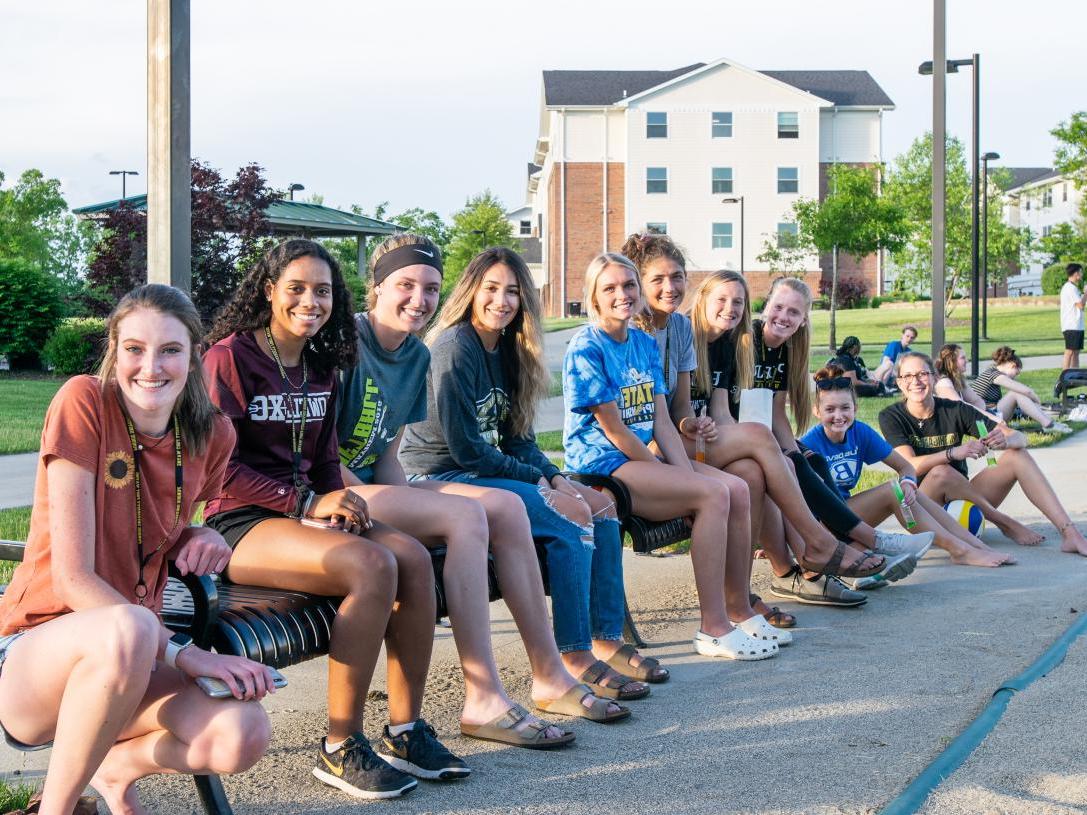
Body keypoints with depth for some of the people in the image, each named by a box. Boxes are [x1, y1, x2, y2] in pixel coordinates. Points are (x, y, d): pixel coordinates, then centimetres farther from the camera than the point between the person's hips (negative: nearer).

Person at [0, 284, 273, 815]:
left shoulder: (211, 435, 1)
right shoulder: (84, 403, -14)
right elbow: (73, 577, -17)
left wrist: (202, 539, -4)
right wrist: (182, 653, -25)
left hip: (133, 661, 5)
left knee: (243, 736, -25)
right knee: (129, 628, -40)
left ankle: (117, 768, 9)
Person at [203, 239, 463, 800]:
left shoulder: (321, 366, 15)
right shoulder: (231, 355, -7)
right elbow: (219, 467, -12)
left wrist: (339, 500, -3)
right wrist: (306, 503, -17)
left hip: (305, 511, 7)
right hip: (240, 523, -7)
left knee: (415, 558, -21)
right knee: (372, 565, -31)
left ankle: (404, 728, -12)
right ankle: (341, 748, -22)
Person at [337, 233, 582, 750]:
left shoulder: (417, 357, 11)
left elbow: (386, 458, 11)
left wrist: (411, 504, -5)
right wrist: (365, 500, -19)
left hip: (372, 484, 9)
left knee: (506, 507, -6)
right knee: (466, 517, -26)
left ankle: (549, 673, -1)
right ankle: (484, 702, -26)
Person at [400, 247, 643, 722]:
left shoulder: (506, 351, 13)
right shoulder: (454, 348, -15)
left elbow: (516, 439, 14)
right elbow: (465, 449, -18)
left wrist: (554, 476, -4)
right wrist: (537, 480, -11)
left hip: (485, 472, 9)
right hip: (441, 480, -9)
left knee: (601, 505, 2)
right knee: (573, 514, -22)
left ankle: (606, 642, 0)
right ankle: (575, 663, -24)